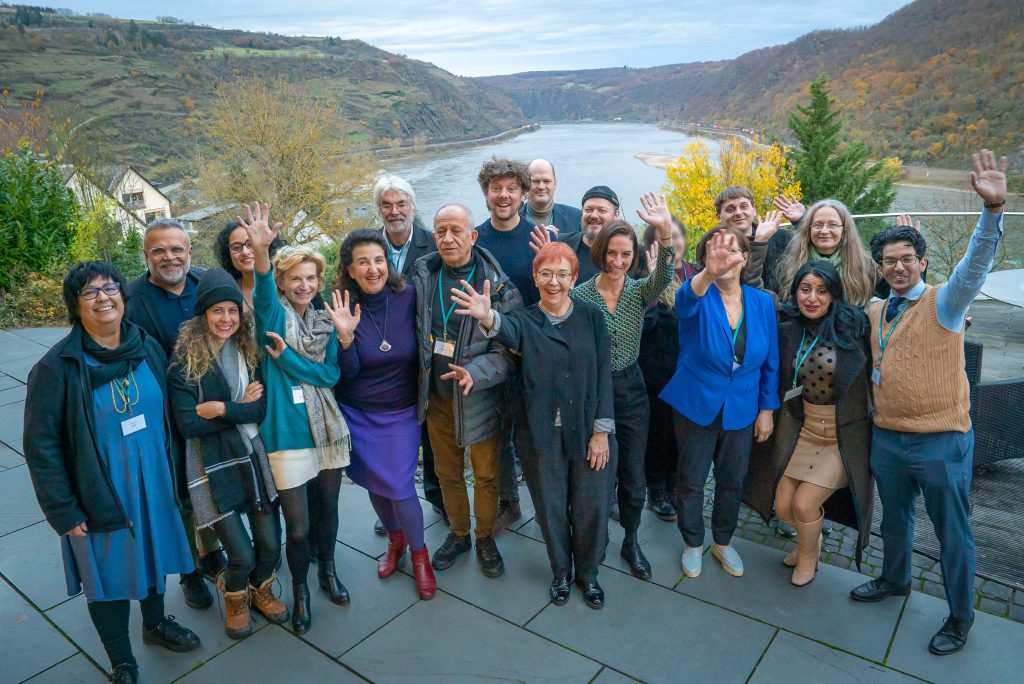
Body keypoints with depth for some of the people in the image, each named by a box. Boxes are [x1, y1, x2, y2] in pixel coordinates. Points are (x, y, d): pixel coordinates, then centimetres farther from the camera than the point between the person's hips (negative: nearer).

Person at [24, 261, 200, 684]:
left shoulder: (148, 348, -3)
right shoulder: (58, 367, -16)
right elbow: (41, 446, -13)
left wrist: (173, 472, 8)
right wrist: (63, 511, -12)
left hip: (154, 485, 4)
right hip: (99, 496, -4)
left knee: (152, 555, 23)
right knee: (109, 575, 12)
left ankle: (155, 623, 51)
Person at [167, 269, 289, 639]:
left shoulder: (249, 350, 1)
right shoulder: (185, 359, -10)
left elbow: (261, 409, -6)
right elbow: (188, 424, -15)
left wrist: (222, 408, -18)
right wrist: (241, 408, -12)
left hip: (254, 456, 4)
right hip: (213, 465, -3)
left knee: (270, 543, 7)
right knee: (242, 554, -3)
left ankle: (261, 589, 40)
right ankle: (234, 597, 33)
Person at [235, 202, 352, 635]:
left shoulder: (325, 322, 6)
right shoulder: (274, 315, -6)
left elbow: (331, 375, -4)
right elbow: (263, 293, -30)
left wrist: (287, 358, -17)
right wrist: (261, 251, -49)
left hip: (329, 431, 4)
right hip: (287, 434, -4)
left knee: (328, 508, 19)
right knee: (297, 527, 1)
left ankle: (327, 570, 45)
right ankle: (300, 589, 29)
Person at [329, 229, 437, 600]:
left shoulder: (408, 297, -13)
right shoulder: (344, 307, -12)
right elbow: (348, 372, -14)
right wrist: (345, 336, -31)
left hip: (401, 412, -1)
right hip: (358, 414, 1)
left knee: (399, 486, -4)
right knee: (375, 482, 14)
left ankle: (419, 554, 21)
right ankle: (395, 538, 42)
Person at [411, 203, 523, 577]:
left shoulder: (497, 285, -15)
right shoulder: (423, 274, -3)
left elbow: (510, 349, -16)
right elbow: (414, 330, 11)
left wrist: (475, 373, -30)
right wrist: (420, 377, 1)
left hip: (480, 395, -3)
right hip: (436, 393, 4)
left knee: (486, 474, 12)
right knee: (447, 472, 19)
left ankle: (485, 538, 35)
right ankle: (458, 533, 41)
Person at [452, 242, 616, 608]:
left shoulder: (591, 317, 0)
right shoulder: (525, 320, -2)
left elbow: (603, 373, -2)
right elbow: (507, 331, -27)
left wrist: (602, 430, -7)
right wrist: (487, 317, -51)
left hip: (587, 431, 0)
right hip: (542, 434, 0)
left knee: (591, 506, 9)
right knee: (551, 508, 13)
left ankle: (588, 573, 35)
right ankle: (560, 573, 38)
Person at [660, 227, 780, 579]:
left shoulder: (762, 302, -4)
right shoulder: (700, 298, -13)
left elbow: (770, 361, 3)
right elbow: (685, 300, -40)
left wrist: (767, 410, 1)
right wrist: (708, 274, -61)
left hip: (741, 411, 3)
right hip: (696, 406, -2)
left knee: (732, 482, 17)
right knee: (691, 481, 11)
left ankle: (723, 542, 40)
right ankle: (693, 543, 34)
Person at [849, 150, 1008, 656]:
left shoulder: (944, 303, -12)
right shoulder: (874, 312, 6)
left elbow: (976, 264, -28)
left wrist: (993, 207, -45)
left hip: (941, 441, -5)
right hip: (887, 437, 6)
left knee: (951, 530, 9)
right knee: (894, 516, 24)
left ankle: (960, 616, 28)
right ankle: (894, 579, 47)